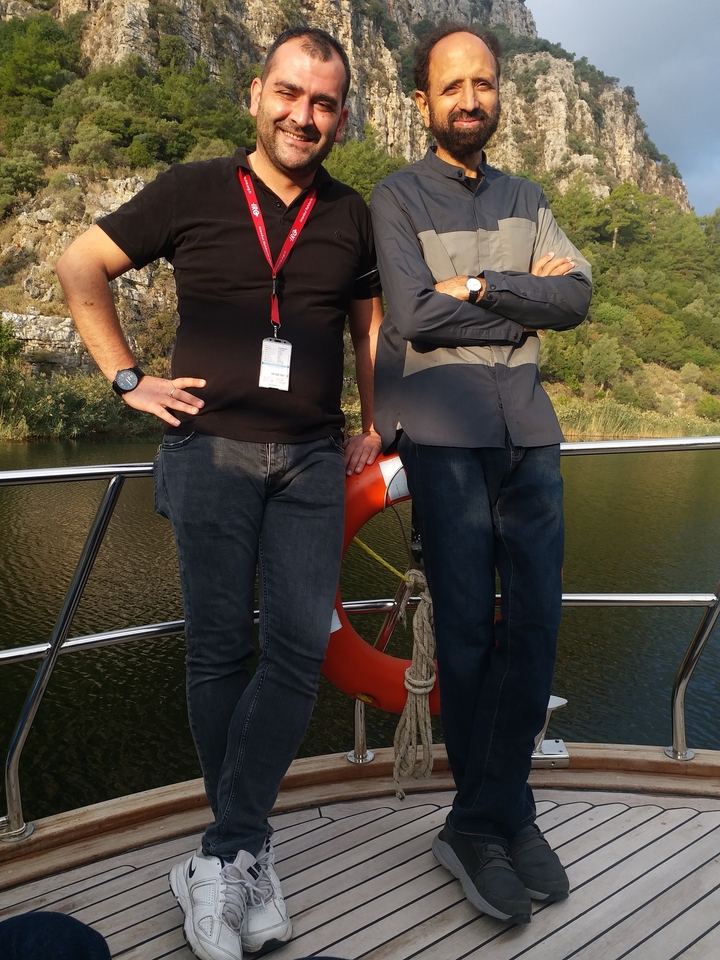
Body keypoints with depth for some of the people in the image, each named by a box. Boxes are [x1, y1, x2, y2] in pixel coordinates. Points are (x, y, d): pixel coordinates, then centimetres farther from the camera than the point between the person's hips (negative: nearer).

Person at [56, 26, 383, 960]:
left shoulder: (349, 216, 10)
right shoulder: (193, 191, 2)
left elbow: (369, 323, 22)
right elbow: (80, 266, 8)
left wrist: (372, 429, 15)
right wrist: (128, 377, 1)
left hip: (311, 460, 3)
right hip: (211, 450, -2)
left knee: (299, 648, -6)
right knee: (221, 651, 2)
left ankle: (222, 860, 7)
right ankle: (249, 858, 20)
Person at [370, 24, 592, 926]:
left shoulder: (526, 200, 20)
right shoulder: (398, 197, 6)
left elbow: (577, 297, 5)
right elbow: (414, 315, -9)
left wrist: (480, 286, -7)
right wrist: (527, 299, 0)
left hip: (528, 430, 5)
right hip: (444, 434, -4)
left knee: (534, 622, 1)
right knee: (467, 628, -2)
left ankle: (480, 821, 14)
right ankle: (505, 815, 16)